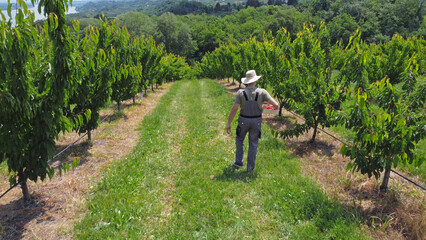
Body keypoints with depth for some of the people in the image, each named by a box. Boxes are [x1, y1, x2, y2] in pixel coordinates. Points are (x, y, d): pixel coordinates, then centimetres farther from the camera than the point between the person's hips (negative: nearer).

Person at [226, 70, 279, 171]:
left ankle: (238, 162, 24)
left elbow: (234, 109, -15)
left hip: (243, 121, 0)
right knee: (253, 144, 15)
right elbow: (275, 104, -16)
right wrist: (276, 107, 10)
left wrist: (228, 123, -7)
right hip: (256, 121, 0)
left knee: (239, 139, 24)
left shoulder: (241, 92, -14)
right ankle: (250, 166, 21)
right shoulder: (262, 92, -13)